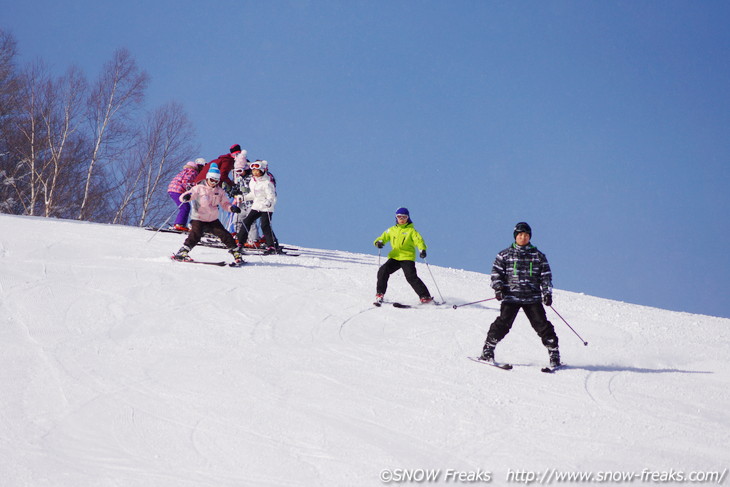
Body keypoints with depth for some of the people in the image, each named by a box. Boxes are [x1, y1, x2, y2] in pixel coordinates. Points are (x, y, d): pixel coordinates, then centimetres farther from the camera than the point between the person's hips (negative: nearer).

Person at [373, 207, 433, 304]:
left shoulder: (411, 230, 3)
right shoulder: (392, 230, 16)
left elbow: (419, 240, -9)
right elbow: (384, 237, 17)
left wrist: (422, 250, -29)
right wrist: (378, 242, -9)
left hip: (407, 257, -4)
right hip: (394, 257, 4)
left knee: (411, 277, -19)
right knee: (383, 271, -14)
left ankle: (425, 296, -14)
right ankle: (379, 294, 0)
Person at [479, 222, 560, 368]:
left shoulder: (538, 256, 11)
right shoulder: (505, 255, 8)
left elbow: (546, 276, 11)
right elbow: (496, 272, 8)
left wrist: (547, 293, -1)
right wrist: (498, 288, -7)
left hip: (533, 298, 1)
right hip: (511, 297, -1)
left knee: (542, 324, -5)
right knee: (503, 323, -11)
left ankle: (554, 353, 2)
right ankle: (488, 350, 0)